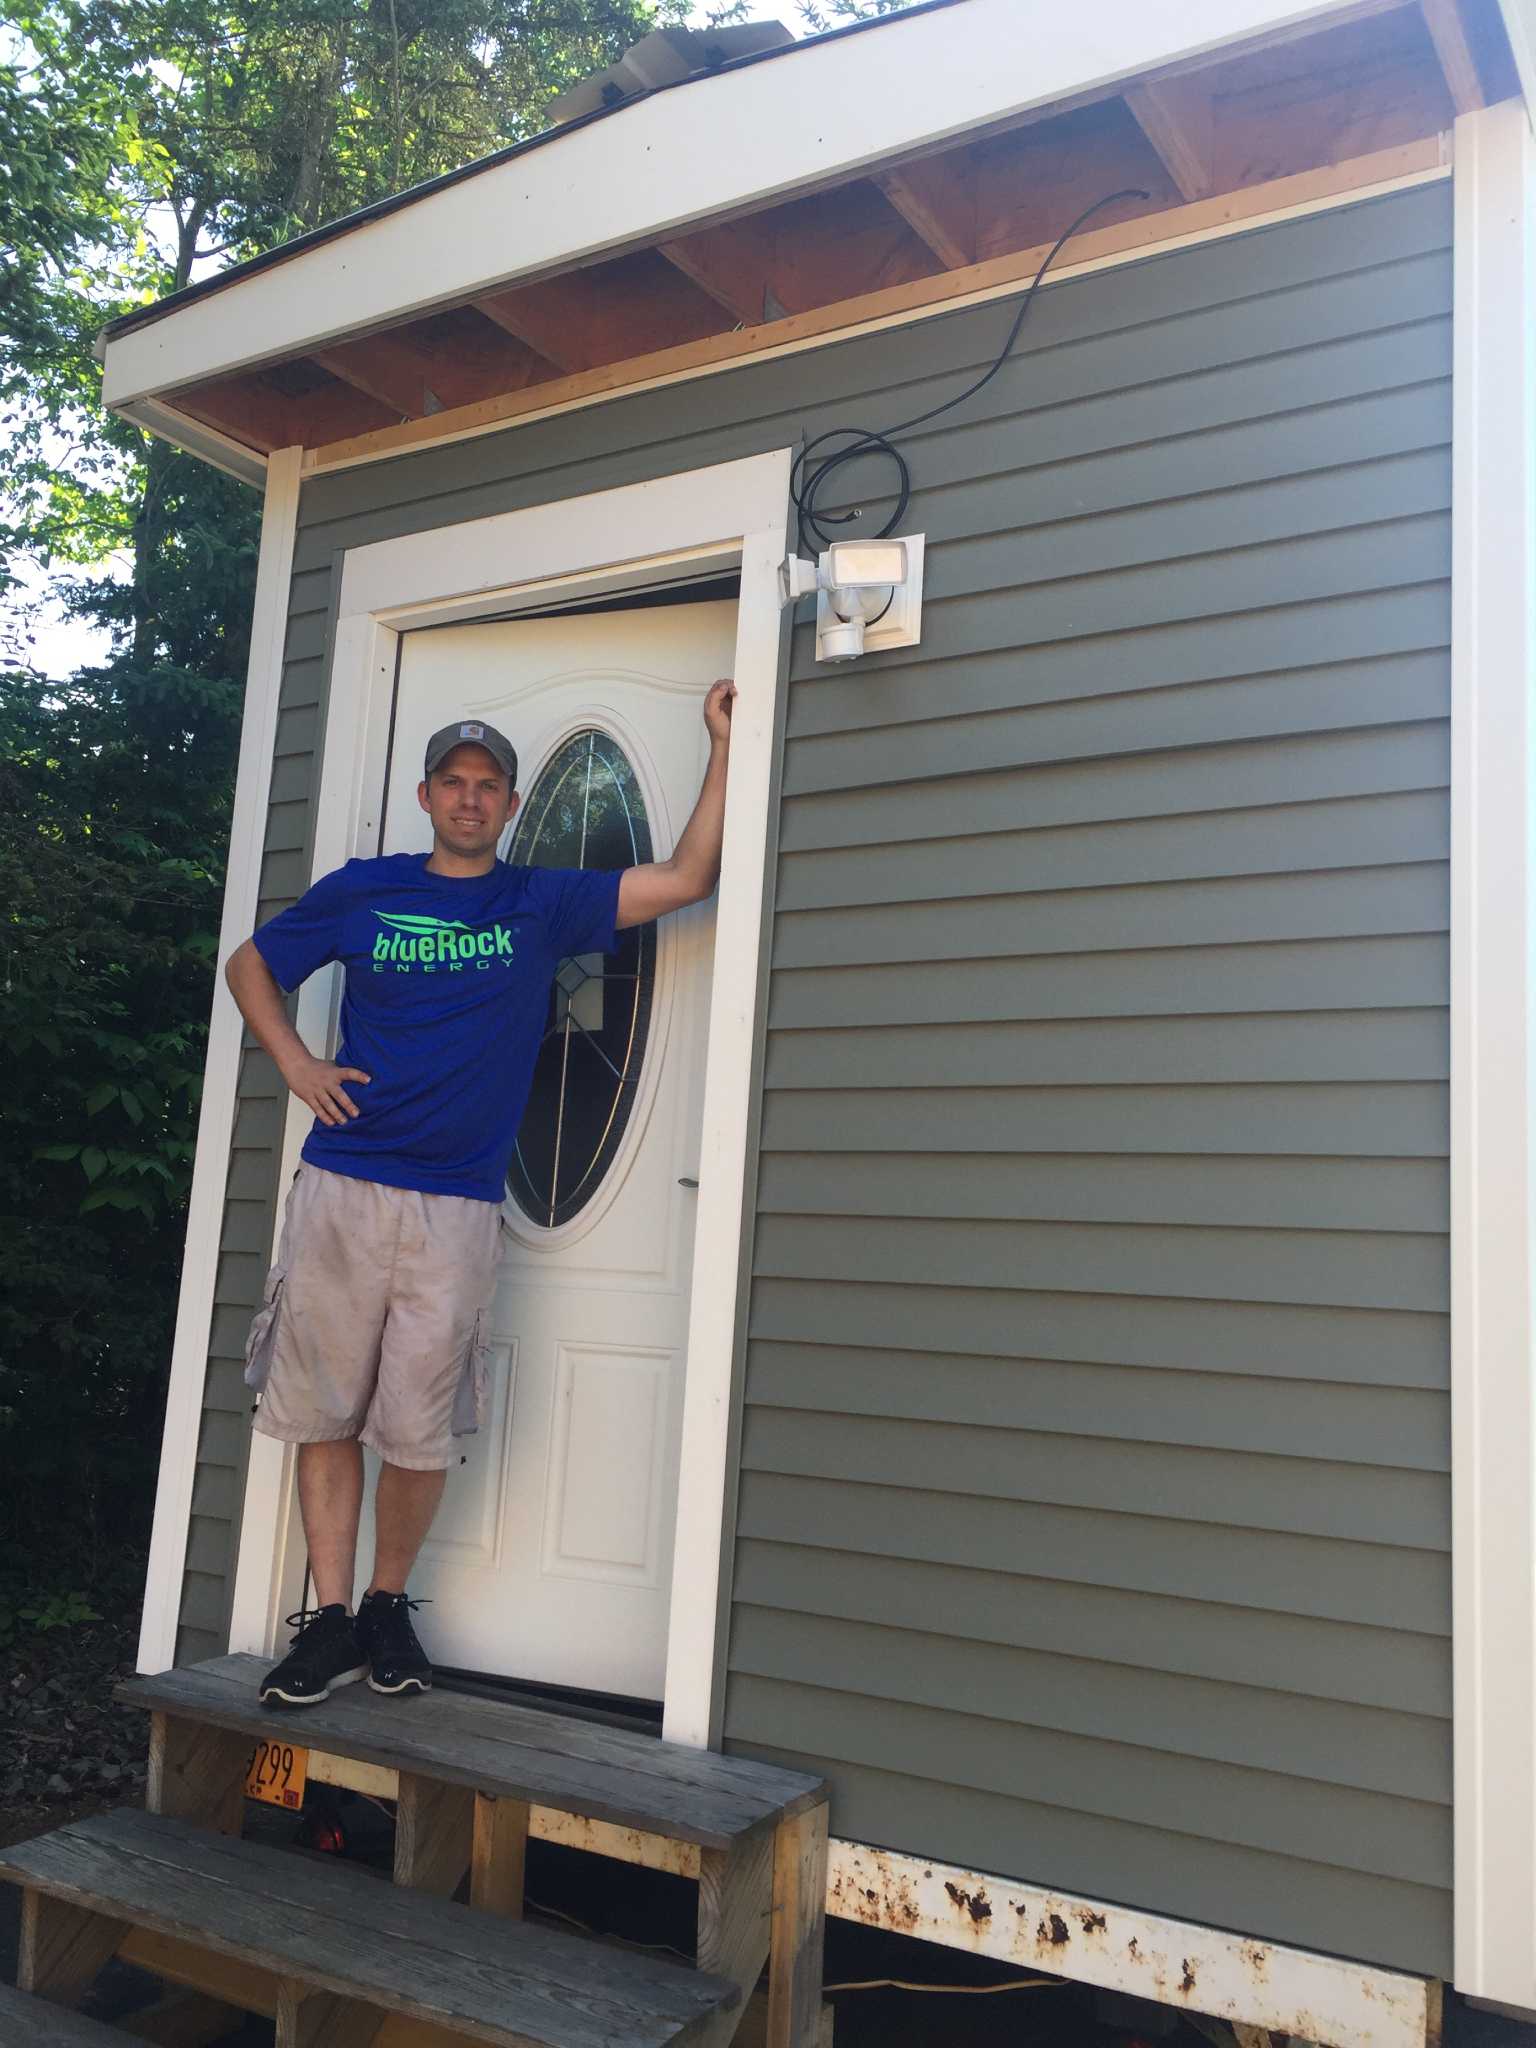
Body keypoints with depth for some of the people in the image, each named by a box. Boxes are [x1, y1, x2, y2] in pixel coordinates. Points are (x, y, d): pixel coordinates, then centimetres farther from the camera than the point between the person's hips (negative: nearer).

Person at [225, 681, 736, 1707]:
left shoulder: (542, 903, 6)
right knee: (326, 1412, 5)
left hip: (458, 1208, -1)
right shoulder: (363, 890, 8)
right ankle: (329, 1619, 17)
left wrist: (724, 744, -4)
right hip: (340, 1189, 1)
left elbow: (687, 878, -1)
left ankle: (389, 1603, 23)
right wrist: (296, 1063, 5)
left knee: (422, 1431, 2)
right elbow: (249, 964, 20)